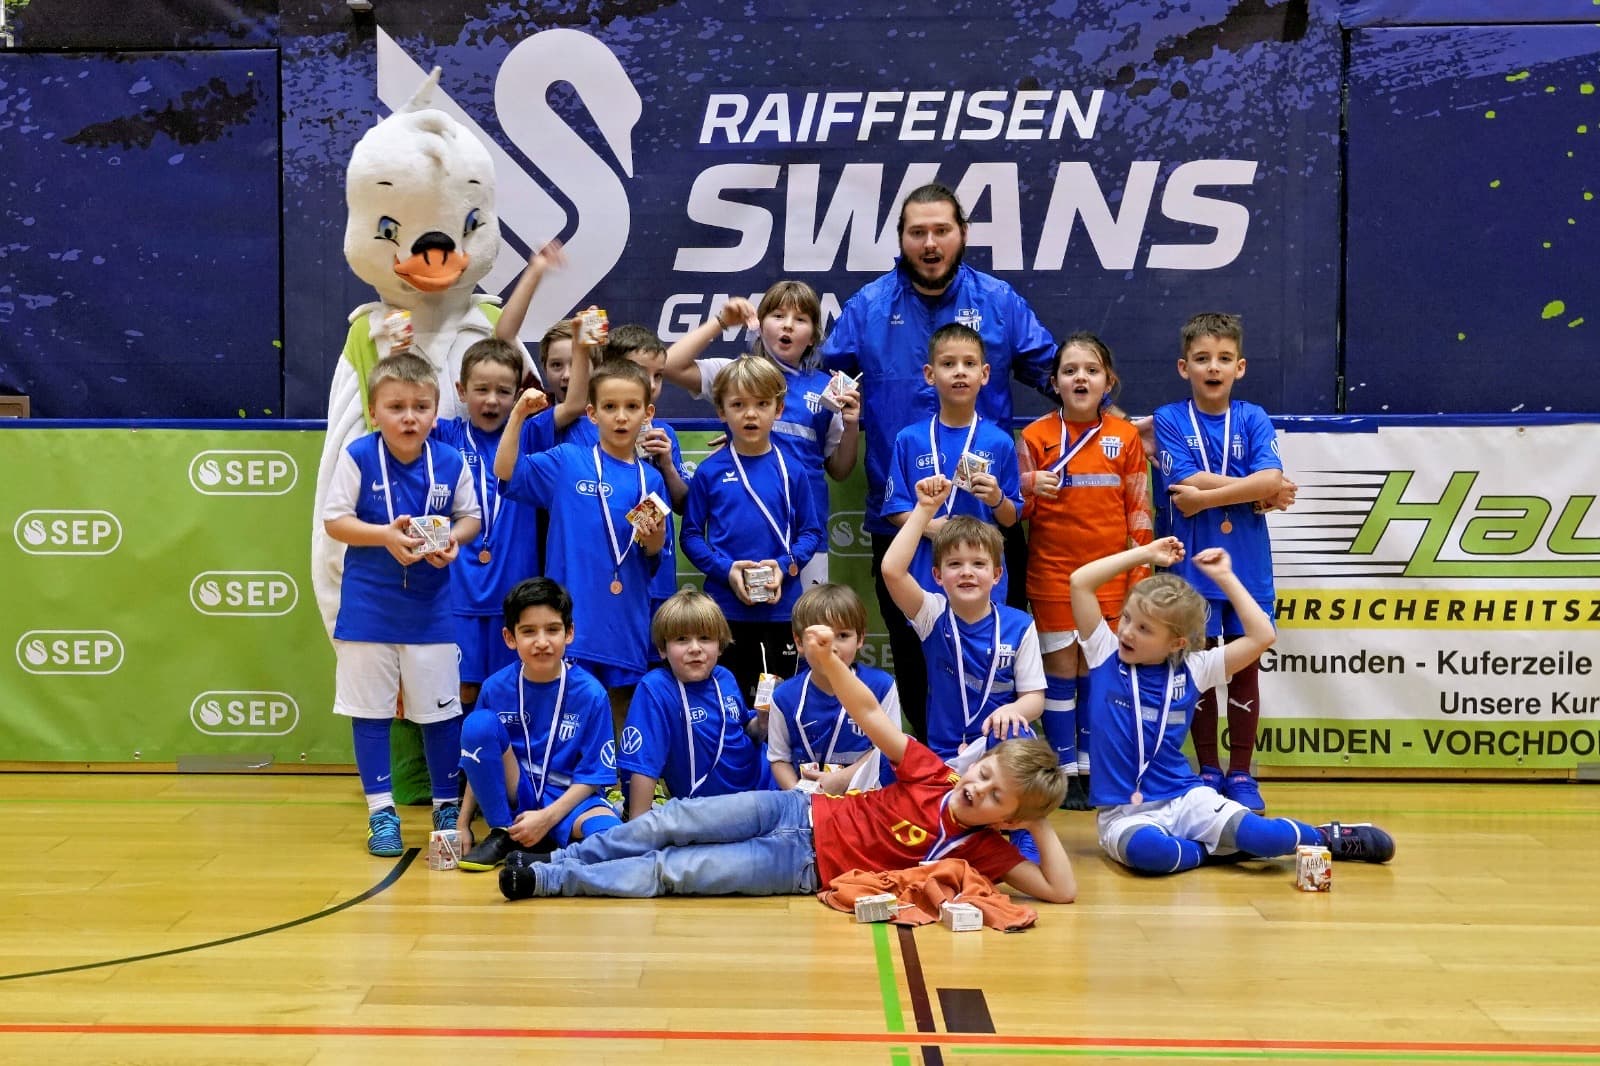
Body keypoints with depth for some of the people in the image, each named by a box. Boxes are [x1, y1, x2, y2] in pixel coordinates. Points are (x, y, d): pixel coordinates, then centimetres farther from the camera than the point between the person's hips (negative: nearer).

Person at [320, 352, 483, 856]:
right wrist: (386, 535, -21)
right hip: (367, 609, -1)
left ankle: (447, 805, 24)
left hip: (431, 610, 1)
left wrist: (454, 539, -15)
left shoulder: (450, 462, -5)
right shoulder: (358, 456, -9)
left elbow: (470, 517, 6)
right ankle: (380, 811, 20)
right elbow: (333, 520, -7)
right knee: (370, 711, 7)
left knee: (441, 710, 8)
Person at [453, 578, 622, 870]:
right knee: (478, 723, -22)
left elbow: (592, 776, -8)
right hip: (514, 794, 3)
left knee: (609, 833, -36)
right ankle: (502, 834, -10)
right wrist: (462, 826, -1)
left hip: (567, 798, -3)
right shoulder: (496, 688, -5)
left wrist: (547, 817, -19)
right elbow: (480, 764, 4)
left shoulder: (590, 693, -11)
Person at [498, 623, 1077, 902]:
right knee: (672, 823, -7)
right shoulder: (934, 775, -4)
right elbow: (868, 714, -7)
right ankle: (558, 859, 10)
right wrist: (824, 656, -21)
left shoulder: (980, 848, -10)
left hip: (803, 867, -3)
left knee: (675, 872, -12)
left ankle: (551, 879, -2)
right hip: (796, 810, 3)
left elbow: (1062, 892, -18)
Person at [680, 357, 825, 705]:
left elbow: (811, 532, 5)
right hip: (725, 606, -1)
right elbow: (691, 534, 1)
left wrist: (785, 565, -12)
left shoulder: (792, 472, 1)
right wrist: (725, 569, -14)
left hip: (781, 607, 1)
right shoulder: (710, 471, -2)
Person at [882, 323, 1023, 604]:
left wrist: (997, 500, -13)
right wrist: (926, 526, -13)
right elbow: (894, 507, 4)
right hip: (924, 574, 0)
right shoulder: (910, 439, 2)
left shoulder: (999, 442, 2)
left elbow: (1011, 518, 7)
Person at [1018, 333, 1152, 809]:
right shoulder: (1036, 436, -1)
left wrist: (1140, 573, 3)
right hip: (1053, 573, -1)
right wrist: (1031, 489, -19)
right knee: (1060, 668, 3)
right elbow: (1018, 509, 3)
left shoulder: (1126, 436, 1)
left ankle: (1091, 767, 18)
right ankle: (1065, 771, 12)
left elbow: (1138, 509, 5)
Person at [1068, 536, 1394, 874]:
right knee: (1144, 849, -39)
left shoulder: (1190, 670, 2)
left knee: (1259, 835, -24)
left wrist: (1225, 577, -1)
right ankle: (1214, 849, -10)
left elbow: (1262, 637, -4)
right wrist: (1146, 553, -4)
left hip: (1185, 798, 2)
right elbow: (1080, 582, -8)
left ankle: (1327, 837, 8)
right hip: (1126, 813, -1)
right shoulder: (1106, 657, -1)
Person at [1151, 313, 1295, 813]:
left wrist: (1207, 495, -18)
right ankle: (1208, 769, 20)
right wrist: (1257, 491, -9)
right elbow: (1187, 483, -13)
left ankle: (1241, 773, 18)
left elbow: (1271, 480, -12)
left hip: (1247, 565, 1)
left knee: (1244, 667, 7)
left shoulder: (1253, 419, 3)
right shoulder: (1169, 420, -1)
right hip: (1192, 566, -1)